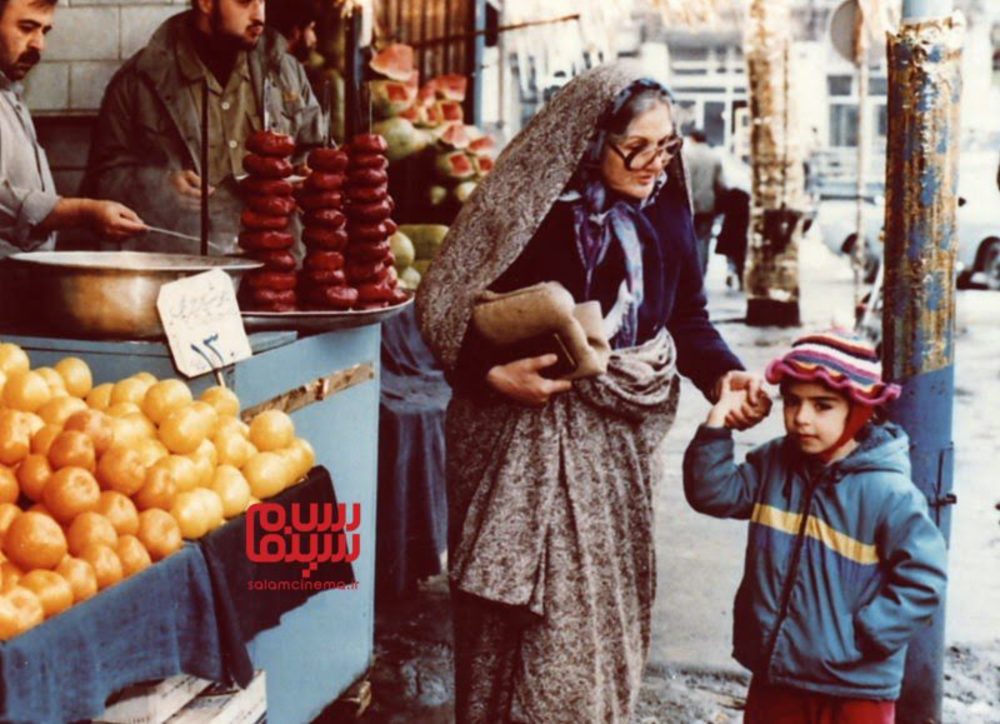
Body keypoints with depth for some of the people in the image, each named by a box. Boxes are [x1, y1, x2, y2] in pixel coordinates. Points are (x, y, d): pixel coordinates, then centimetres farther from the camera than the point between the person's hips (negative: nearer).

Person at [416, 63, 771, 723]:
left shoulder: (665, 209, 3)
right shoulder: (530, 209, -13)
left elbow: (688, 316, 8)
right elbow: (454, 309, -10)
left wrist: (723, 374, -9)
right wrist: (495, 375, -24)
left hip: (621, 440, 5)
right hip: (528, 442, -5)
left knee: (610, 603, 14)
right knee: (531, 612, 1)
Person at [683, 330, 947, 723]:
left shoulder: (887, 492, -18)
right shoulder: (773, 464, 1)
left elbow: (922, 579, -17)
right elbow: (712, 493, -2)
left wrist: (863, 635, -18)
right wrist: (717, 425, -11)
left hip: (855, 682, -5)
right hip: (775, 671, 5)